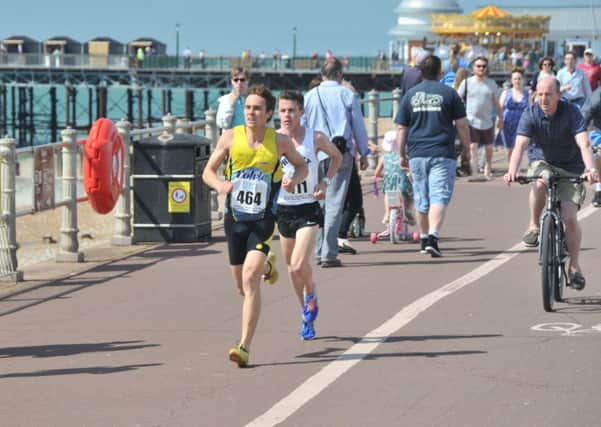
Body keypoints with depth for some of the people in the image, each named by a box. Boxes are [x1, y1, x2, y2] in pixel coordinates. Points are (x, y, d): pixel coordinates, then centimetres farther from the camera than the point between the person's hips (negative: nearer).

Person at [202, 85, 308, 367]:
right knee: (242, 287, 15)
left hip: (263, 220, -3)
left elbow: (302, 165, 14)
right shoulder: (230, 138, -2)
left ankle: (245, 347, -18)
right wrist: (219, 184, -16)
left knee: (250, 279, -20)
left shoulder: (280, 142, -4)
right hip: (235, 219, 3)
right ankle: (266, 266, 53)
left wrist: (295, 180, -9)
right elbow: (208, 171, 6)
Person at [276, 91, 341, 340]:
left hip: (309, 209, -3)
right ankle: (306, 313, 32)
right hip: (283, 209, 3)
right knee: (291, 266, 13)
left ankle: (311, 294, 16)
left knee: (299, 265, -18)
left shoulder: (315, 138, -7)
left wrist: (325, 182, -1)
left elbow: (336, 157, 12)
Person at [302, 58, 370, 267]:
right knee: (334, 203, -3)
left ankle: (320, 251, 11)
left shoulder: (310, 96, 7)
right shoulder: (347, 95, 0)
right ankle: (329, 254, -6)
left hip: (316, 154, 2)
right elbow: (358, 126, 4)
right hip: (341, 153, -2)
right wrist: (364, 153, 12)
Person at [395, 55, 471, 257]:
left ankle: (424, 239, 24)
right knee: (439, 197, -7)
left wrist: (402, 154, 15)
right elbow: (462, 125, -1)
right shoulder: (449, 93, -1)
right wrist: (467, 148, 10)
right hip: (442, 154, -3)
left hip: (417, 154, 3)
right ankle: (433, 237, -23)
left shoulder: (410, 94, 7)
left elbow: (401, 128, 8)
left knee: (421, 199, 14)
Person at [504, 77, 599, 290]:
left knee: (570, 217, -13)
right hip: (544, 164, 1)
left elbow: (584, 144, -31)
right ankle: (535, 225, -12)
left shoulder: (571, 112, -20)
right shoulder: (531, 114, -15)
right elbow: (520, 145, -25)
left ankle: (574, 266, 5)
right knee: (540, 182, -36)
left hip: (571, 169, -1)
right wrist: (512, 171, -43)